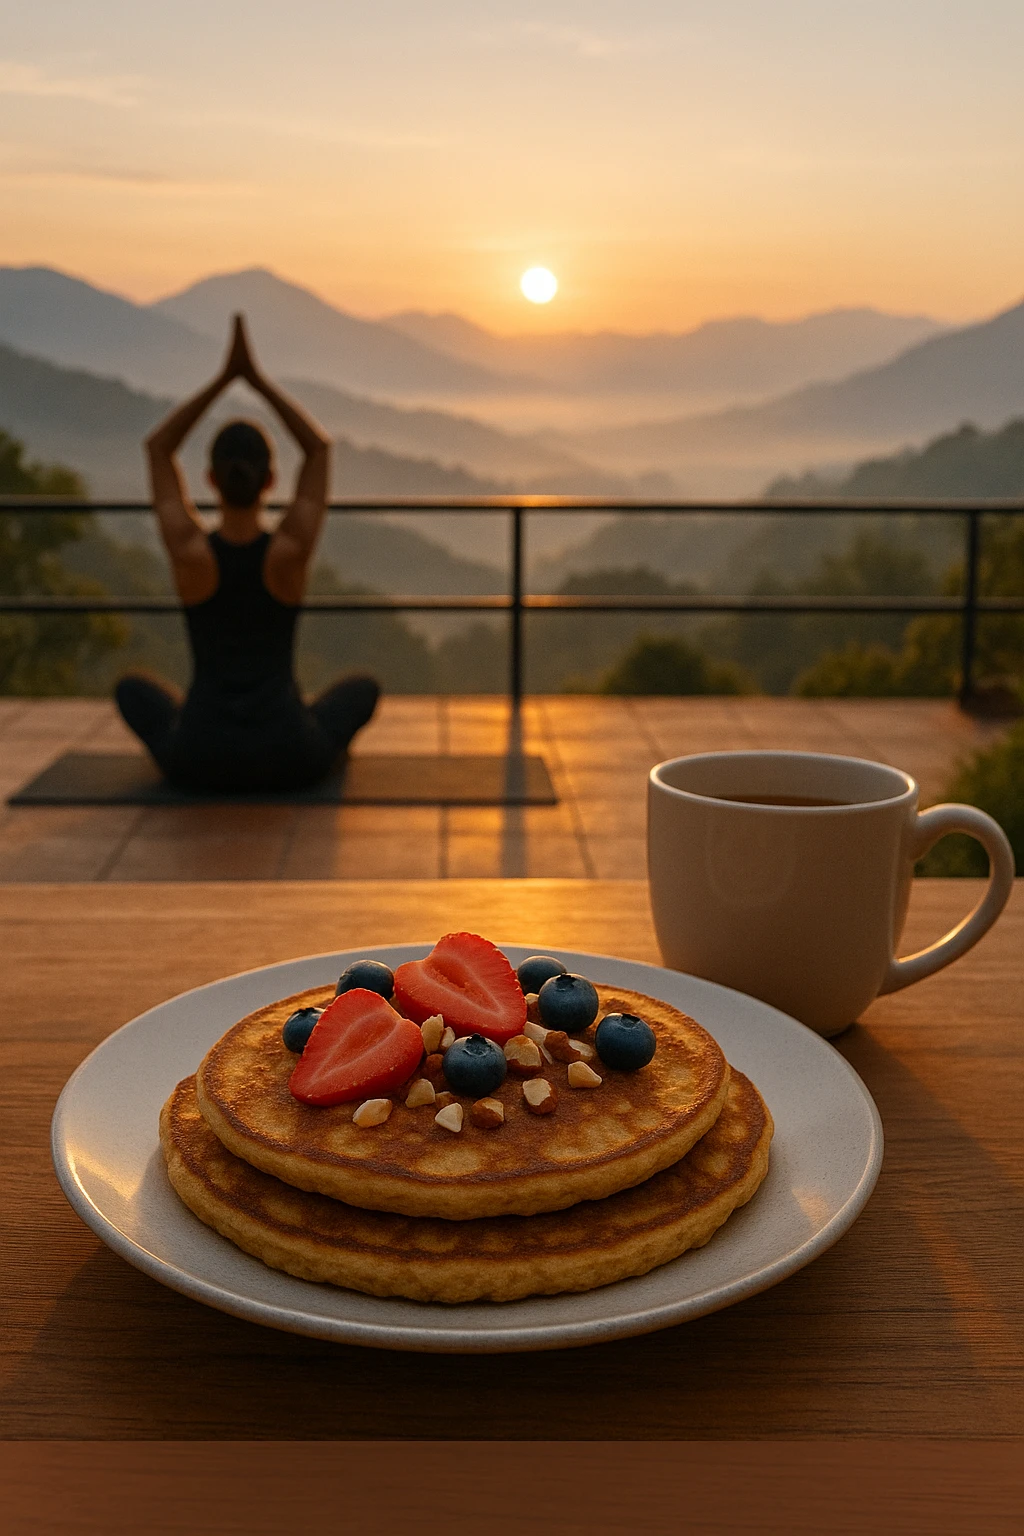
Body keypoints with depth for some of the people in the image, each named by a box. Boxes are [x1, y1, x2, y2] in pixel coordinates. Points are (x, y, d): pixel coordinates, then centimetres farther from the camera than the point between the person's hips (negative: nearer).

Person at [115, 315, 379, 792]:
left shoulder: (188, 550, -12)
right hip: (287, 758, 0)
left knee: (132, 689, 34)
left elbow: (156, 448, 4)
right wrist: (255, 377, 2)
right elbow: (319, 448, 4)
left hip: (200, 761, 0)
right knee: (363, 689, 32)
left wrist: (225, 376, 0)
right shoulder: (292, 548, -13)